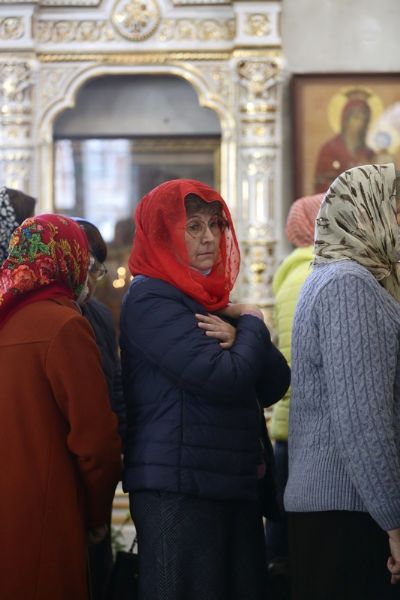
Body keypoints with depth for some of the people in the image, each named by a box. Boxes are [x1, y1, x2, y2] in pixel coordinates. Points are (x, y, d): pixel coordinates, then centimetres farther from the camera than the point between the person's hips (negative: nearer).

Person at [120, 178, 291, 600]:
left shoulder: (208, 298, 18)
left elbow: (275, 383, 10)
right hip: (178, 488, -8)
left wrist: (238, 338, -9)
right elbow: (225, 379, -19)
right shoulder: (150, 299, -9)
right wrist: (252, 326, -1)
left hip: (233, 484, 8)